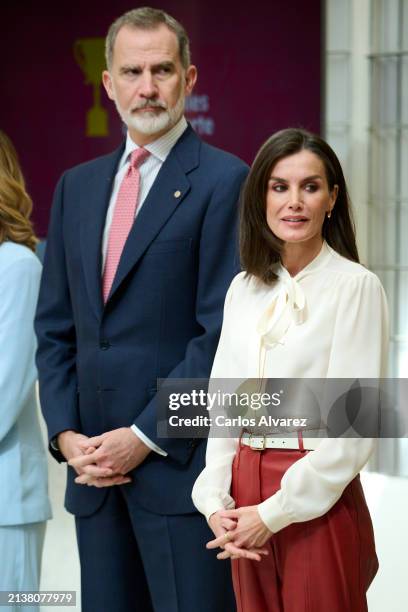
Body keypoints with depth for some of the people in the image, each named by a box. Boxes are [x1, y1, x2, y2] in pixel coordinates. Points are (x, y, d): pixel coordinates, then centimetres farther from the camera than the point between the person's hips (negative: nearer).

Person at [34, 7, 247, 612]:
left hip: (182, 460, -6)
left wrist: (145, 438, -13)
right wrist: (66, 435, 1)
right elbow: (55, 329, 15)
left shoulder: (224, 182, -5)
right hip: (96, 466, 6)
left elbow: (223, 332, -11)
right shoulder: (76, 186, 15)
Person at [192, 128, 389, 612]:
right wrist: (216, 502, -2)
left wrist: (275, 513, -13)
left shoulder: (355, 285, -9)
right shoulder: (244, 287, 8)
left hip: (319, 504, -5)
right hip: (245, 493, 5)